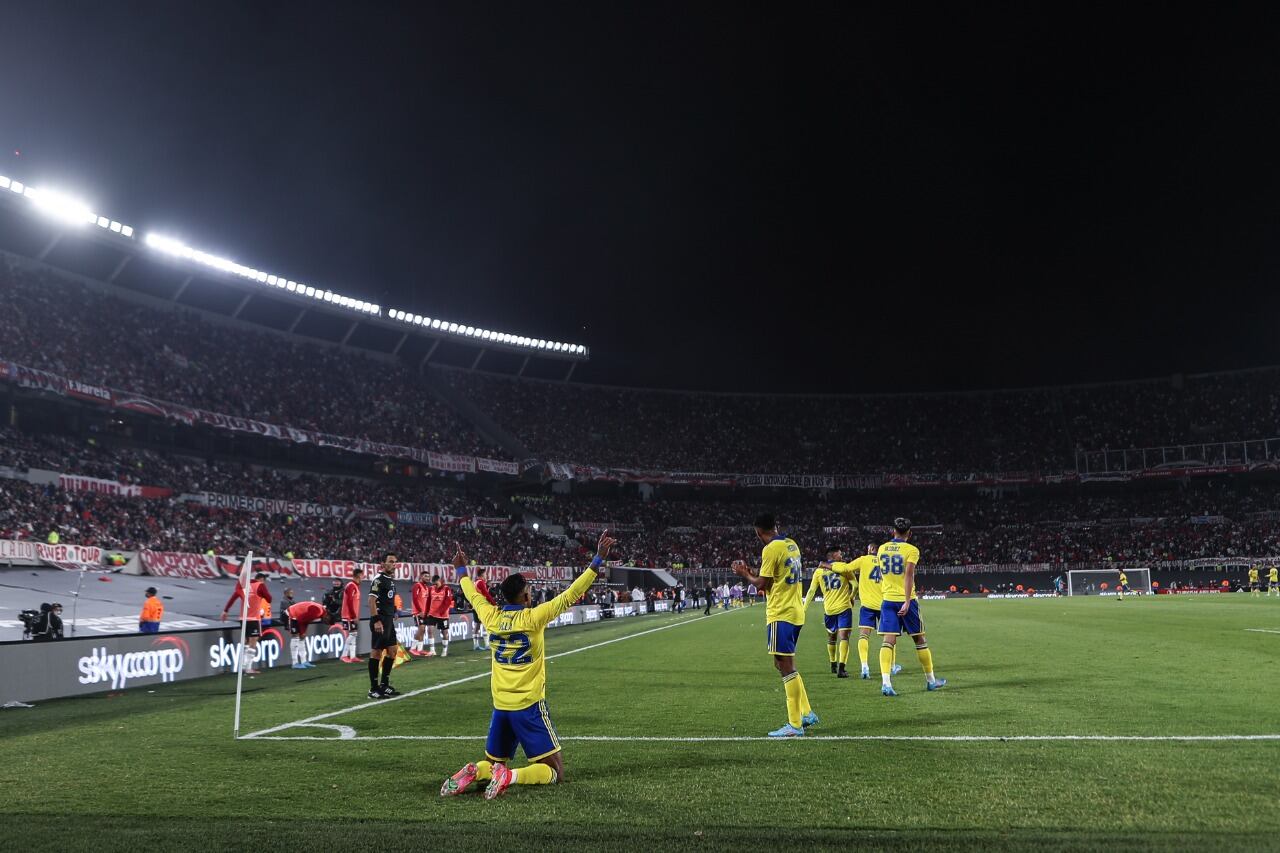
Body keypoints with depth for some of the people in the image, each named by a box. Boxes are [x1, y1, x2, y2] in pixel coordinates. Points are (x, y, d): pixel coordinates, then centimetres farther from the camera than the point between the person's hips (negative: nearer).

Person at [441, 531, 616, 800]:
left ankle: (473, 772, -9)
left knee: (494, 763, 23)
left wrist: (462, 570, 38)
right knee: (555, 772, 2)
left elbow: (473, 595, 21)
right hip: (528, 706, -5)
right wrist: (598, 560, -13)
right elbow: (570, 595, -14)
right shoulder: (533, 617, -12)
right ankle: (510, 776, -22)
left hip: (500, 706, 5)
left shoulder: (492, 617, 1)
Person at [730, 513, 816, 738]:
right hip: (796, 612, 9)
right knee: (785, 665, 18)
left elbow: (762, 584, -13)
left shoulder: (771, 549, -15)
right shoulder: (792, 545, 11)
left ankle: (795, 725, -2)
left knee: (786, 666, -5)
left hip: (781, 614, -9)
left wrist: (744, 575, 5)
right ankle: (806, 713, 21)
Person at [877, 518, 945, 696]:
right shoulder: (911, 550, -6)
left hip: (887, 600, 3)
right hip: (905, 600, -3)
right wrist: (907, 601, -22)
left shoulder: (882, 549, 9)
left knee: (887, 642, -4)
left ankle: (885, 683, -19)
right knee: (920, 640, 12)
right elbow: (909, 575, -18)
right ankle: (931, 680, 25)